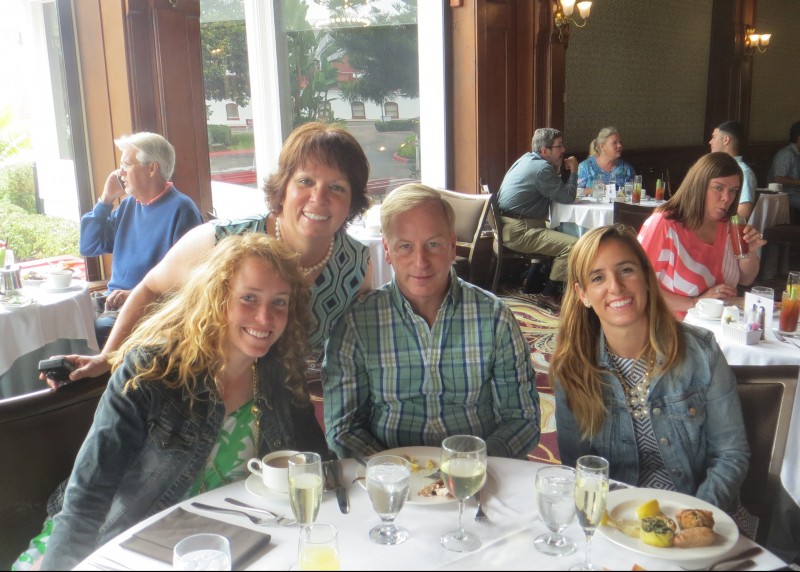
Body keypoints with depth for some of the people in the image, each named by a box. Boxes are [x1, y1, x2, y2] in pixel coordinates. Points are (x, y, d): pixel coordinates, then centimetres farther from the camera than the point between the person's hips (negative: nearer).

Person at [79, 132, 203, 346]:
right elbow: (88, 247, 16)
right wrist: (105, 200, 8)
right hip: (116, 301, 7)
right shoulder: (128, 205, 16)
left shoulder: (180, 209, -9)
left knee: (101, 328, -30)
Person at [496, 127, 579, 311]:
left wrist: (558, 169, 11)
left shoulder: (527, 159, 15)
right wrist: (573, 171, 2)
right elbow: (567, 197, -10)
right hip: (518, 231, -11)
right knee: (572, 245, -19)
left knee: (557, 233, 27)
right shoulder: (542, 168, -15)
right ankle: (548, 295, -8)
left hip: (508, 226, 11)